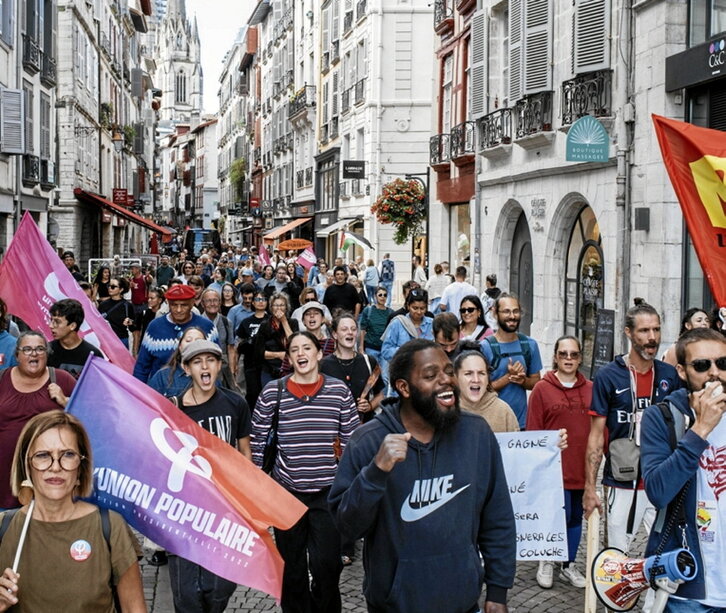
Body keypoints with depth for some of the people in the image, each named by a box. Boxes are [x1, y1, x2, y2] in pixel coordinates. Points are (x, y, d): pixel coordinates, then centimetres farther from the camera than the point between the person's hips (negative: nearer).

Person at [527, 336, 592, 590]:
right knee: (562, 514, -8)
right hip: (555, 467, -4)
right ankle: (546, 562, 16)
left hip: (583, 466, 4)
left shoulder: (591, 389, 5)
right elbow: (533, 432, -3)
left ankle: (569, 565, 28)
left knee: (576, 516, 12)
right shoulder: (542, 389, -4)